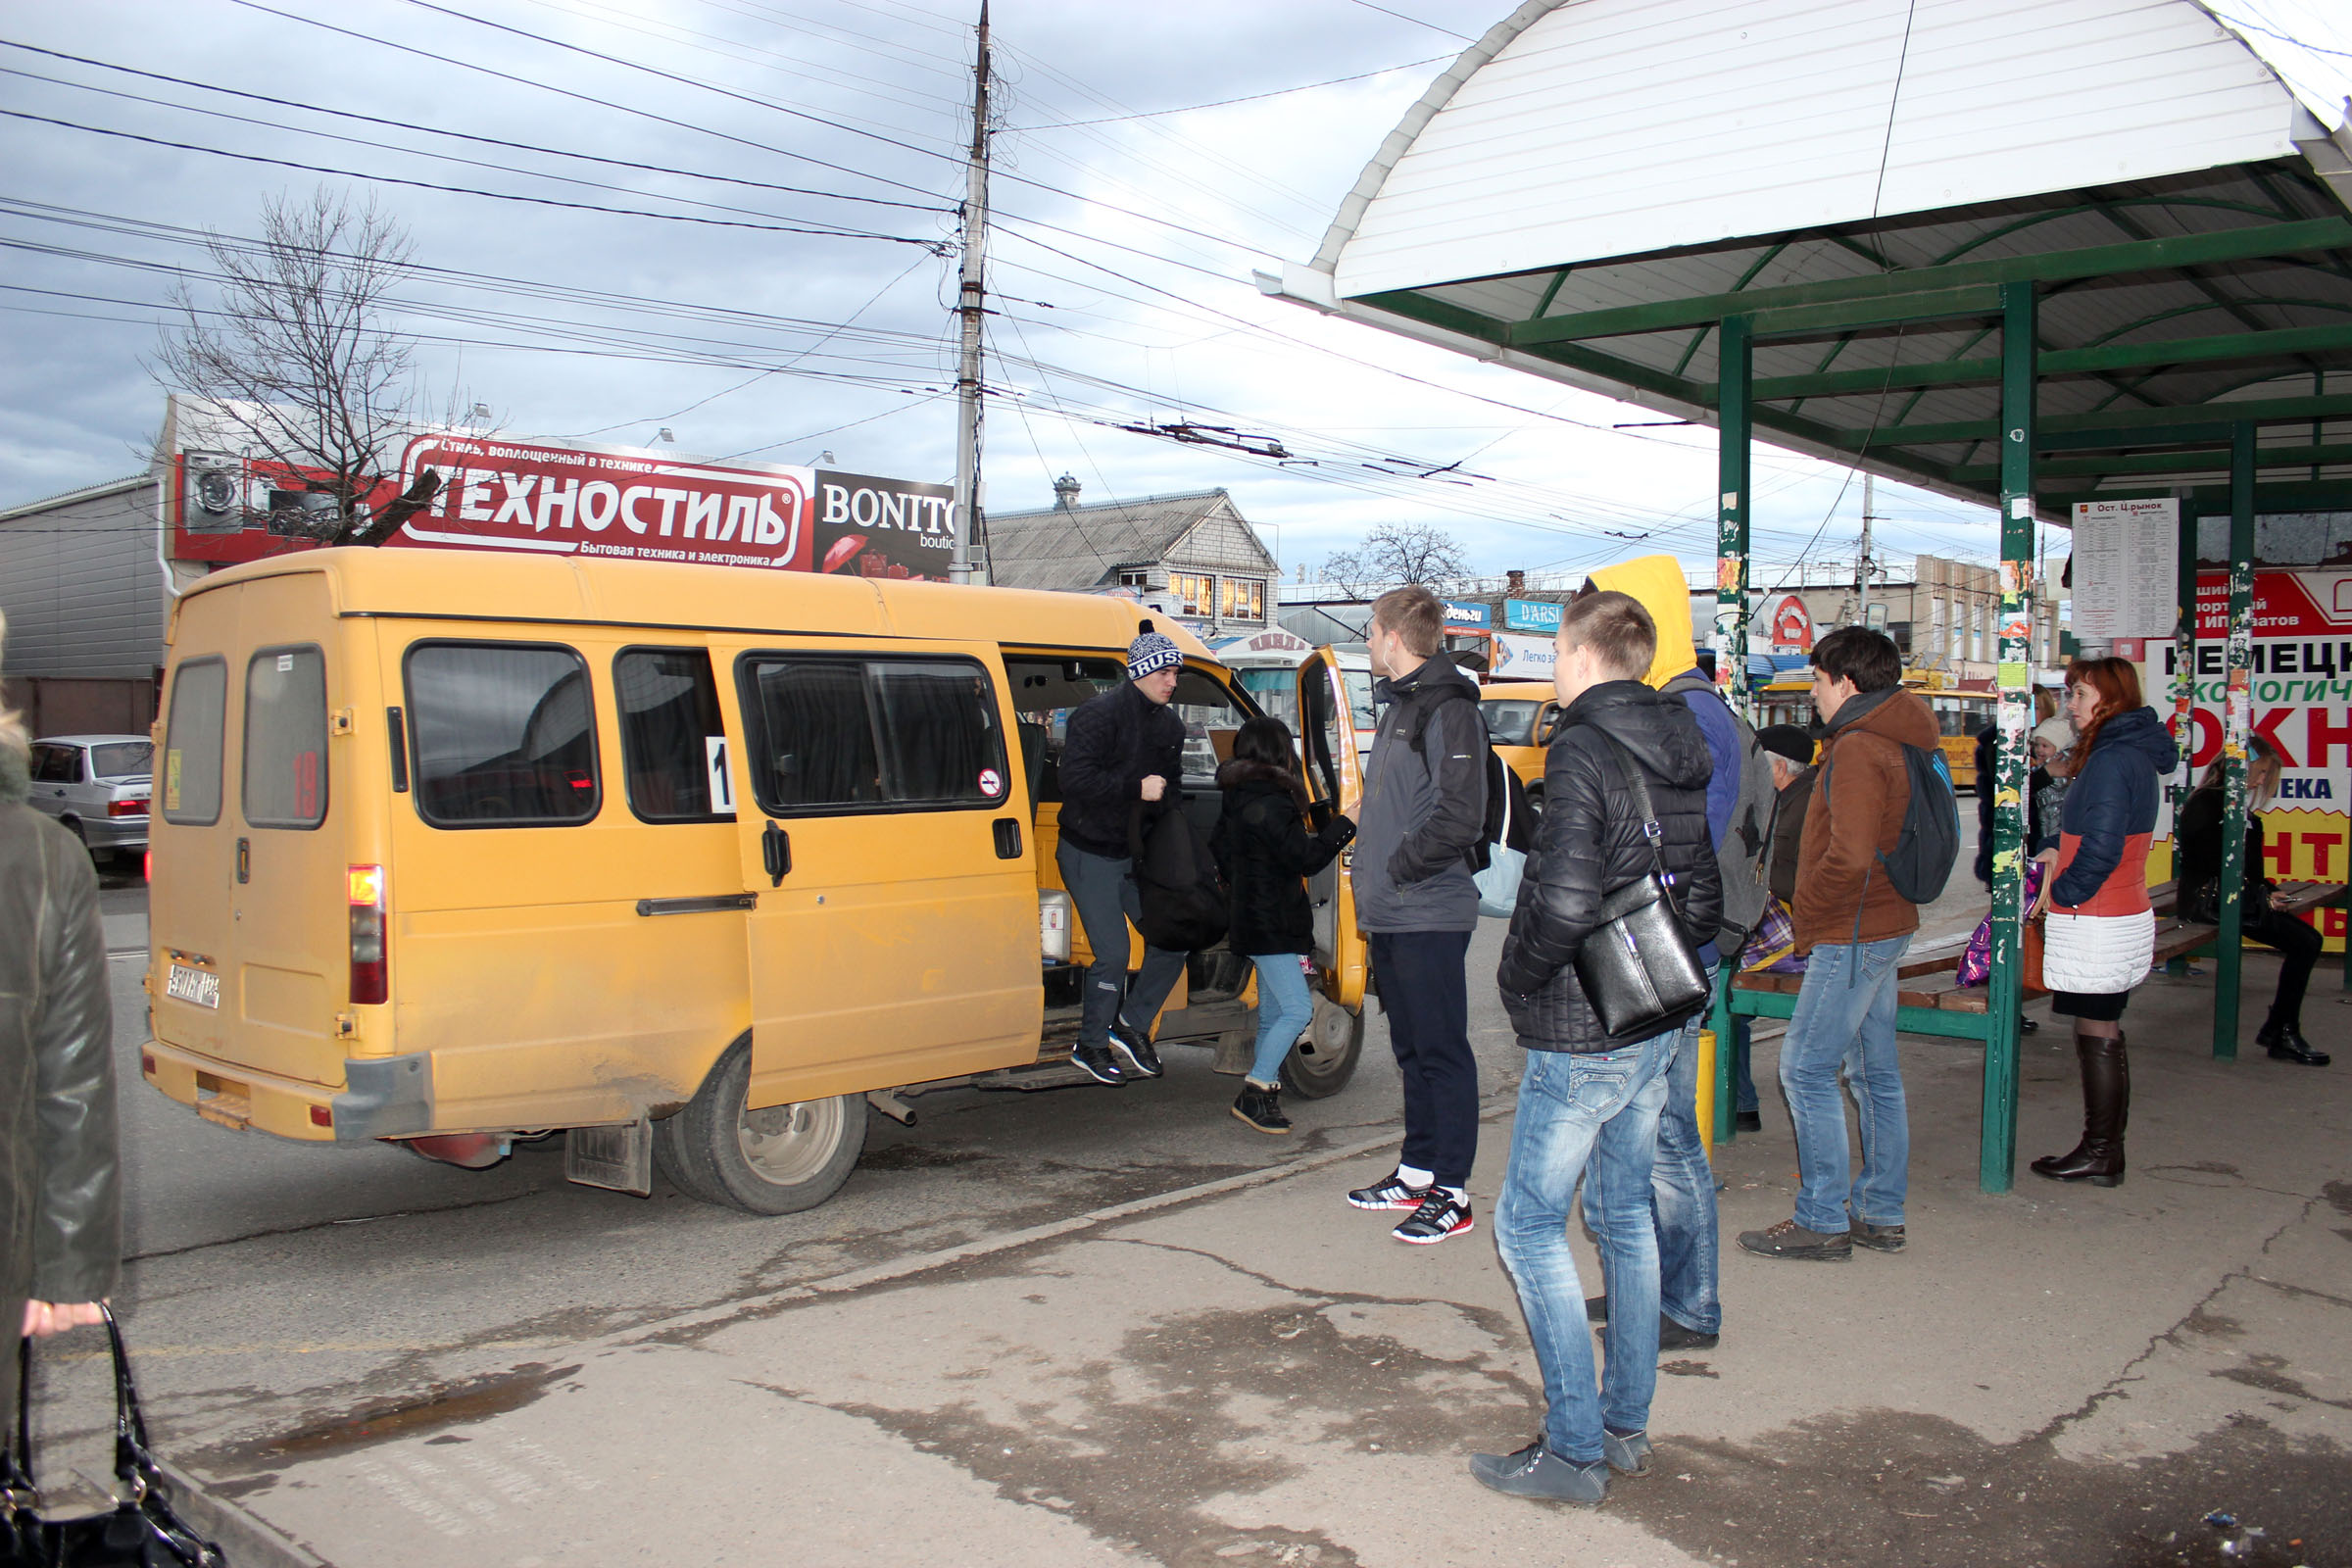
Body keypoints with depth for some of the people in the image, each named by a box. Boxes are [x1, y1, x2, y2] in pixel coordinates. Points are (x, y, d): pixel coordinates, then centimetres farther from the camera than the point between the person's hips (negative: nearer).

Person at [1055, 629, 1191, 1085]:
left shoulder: (1169, 726, 8)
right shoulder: (1099, 715, -16)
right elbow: (1076, 779, -26)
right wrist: (1137, 788, -25)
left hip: (1138, 854, 8)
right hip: (1091, 856, -7)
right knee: (1113, 954, -9)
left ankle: (1131, 1024, 22)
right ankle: (1091, 1044, 12)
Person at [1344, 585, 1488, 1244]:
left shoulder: (1448, 709, -13)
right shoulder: (1400, 706, 17)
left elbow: (1460, 819, -21)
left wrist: (1398, 867, -14)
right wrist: (1368, 864, 13)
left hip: (1429, 917, -10)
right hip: (1389, 915, 10)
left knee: (1442, 1052, -3)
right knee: (1411, 1048, 17)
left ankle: (1451, 1194, 4)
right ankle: (1416, 1171, 27)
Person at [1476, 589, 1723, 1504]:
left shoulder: (1582, 752, -18)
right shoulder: (1679, 759, 9)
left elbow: (1564, 903, -26)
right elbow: (1704, 898, 14)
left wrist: (1520, 981, -11)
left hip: (1583, 1040, -9)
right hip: (1661, 1026, 9)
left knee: (1528, 1224, 1)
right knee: (1624, 1215, 17)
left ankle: (1575, 1452, 4)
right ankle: (1628, 1426, 27)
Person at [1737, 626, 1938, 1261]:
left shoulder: (1858, 750, -18)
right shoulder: (1893, 742, 14)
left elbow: (1850, 856, -28)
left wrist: (1808, 909, -12)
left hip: (1851, 935, -10)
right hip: (1884, 926, 10)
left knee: (1806, 1069, -6)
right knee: (1876, 1071, 14)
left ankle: (1823, 1221, -1)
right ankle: (1881, 1213, 22)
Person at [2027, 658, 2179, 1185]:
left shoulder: (2111, 761, -19)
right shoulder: (2136, 754, 13)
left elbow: (2101, 849, -23)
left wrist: (2061, 894, -11)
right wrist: (2057, 855, 7)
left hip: (2096, 925, -10)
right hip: (2124, 918, 10)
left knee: (2096, 1037, -1)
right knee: (2104, 1033, 15)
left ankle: (2100, 1155, 8)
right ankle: (2106, 1149, 23)